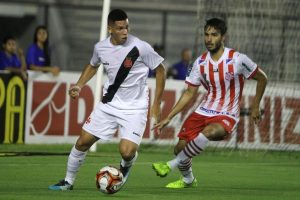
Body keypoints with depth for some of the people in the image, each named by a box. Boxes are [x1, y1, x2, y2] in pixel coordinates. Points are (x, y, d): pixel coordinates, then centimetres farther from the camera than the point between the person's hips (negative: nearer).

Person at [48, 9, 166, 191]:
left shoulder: (140, 47, -19)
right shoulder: (101, 47, -4)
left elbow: (160, 70, -6)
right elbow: (93, 65, 20)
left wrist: (156, 104, -6)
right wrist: (79, 86, 6)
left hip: (135, 108, -4)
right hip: (110, 104, 4)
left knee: (127, 151, -20)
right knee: (83, 141, 3)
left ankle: (126, 167, 18)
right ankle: (68, 181, 23)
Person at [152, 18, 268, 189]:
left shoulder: (237, 60, -14)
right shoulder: (201, 63, 0)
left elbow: (262, 78, 0)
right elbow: (190, 93, 9)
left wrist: (255, 107, 2)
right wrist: (168, 118, 5)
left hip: (227, 116, -5)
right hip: (204, 111, 5)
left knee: (208, 131, -37)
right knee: (181, 147, -3)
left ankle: (171, 165, -24)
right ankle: (188, 180, 30)